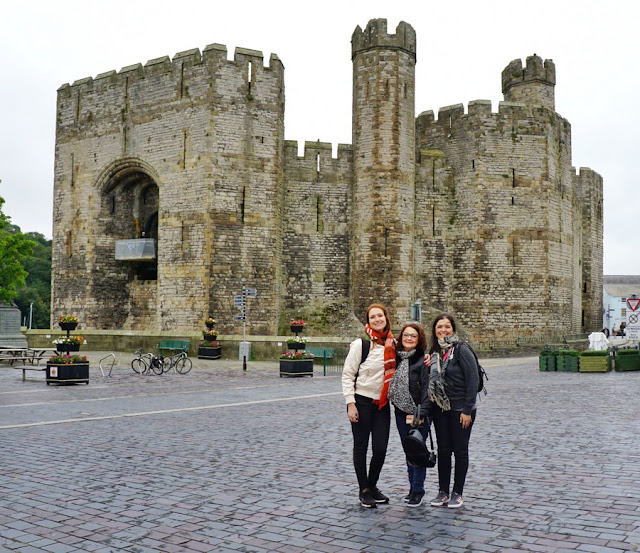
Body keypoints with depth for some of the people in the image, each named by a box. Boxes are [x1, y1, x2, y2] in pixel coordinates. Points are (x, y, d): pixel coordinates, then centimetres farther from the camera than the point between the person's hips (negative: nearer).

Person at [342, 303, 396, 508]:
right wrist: (350, 404, -13)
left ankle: (372, 486, 24)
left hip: (383, 404, 4)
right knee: (361, 447, 4)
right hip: (362, 402, -4)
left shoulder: (393, 344, 5)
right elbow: (347, 375, -7)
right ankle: (364, 491, 18)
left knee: (380, 449, 3)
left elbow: (396, 370, 19)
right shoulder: (360, 344, -9)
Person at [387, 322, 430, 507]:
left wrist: (421, 414, -18)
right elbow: (392, 383, 17)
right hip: (401, 413, 5)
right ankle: (412, 487, 23)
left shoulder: (423, 360, -10)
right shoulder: (396, 357, 6)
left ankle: (418, 490, 9)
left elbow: (426, 389, -14)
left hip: (418, 414, -5)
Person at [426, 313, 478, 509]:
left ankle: (457, 493, 13)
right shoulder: (435, 352, 8)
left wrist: (467, 410, -15)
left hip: (460, 409, -6)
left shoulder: (462, 349, -11)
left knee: (460, 450, 4)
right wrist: (430, 407, 6)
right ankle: (443, 491, 18)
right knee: (443, 450, 9)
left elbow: (472, 380, -13)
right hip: (440, 409, 6)